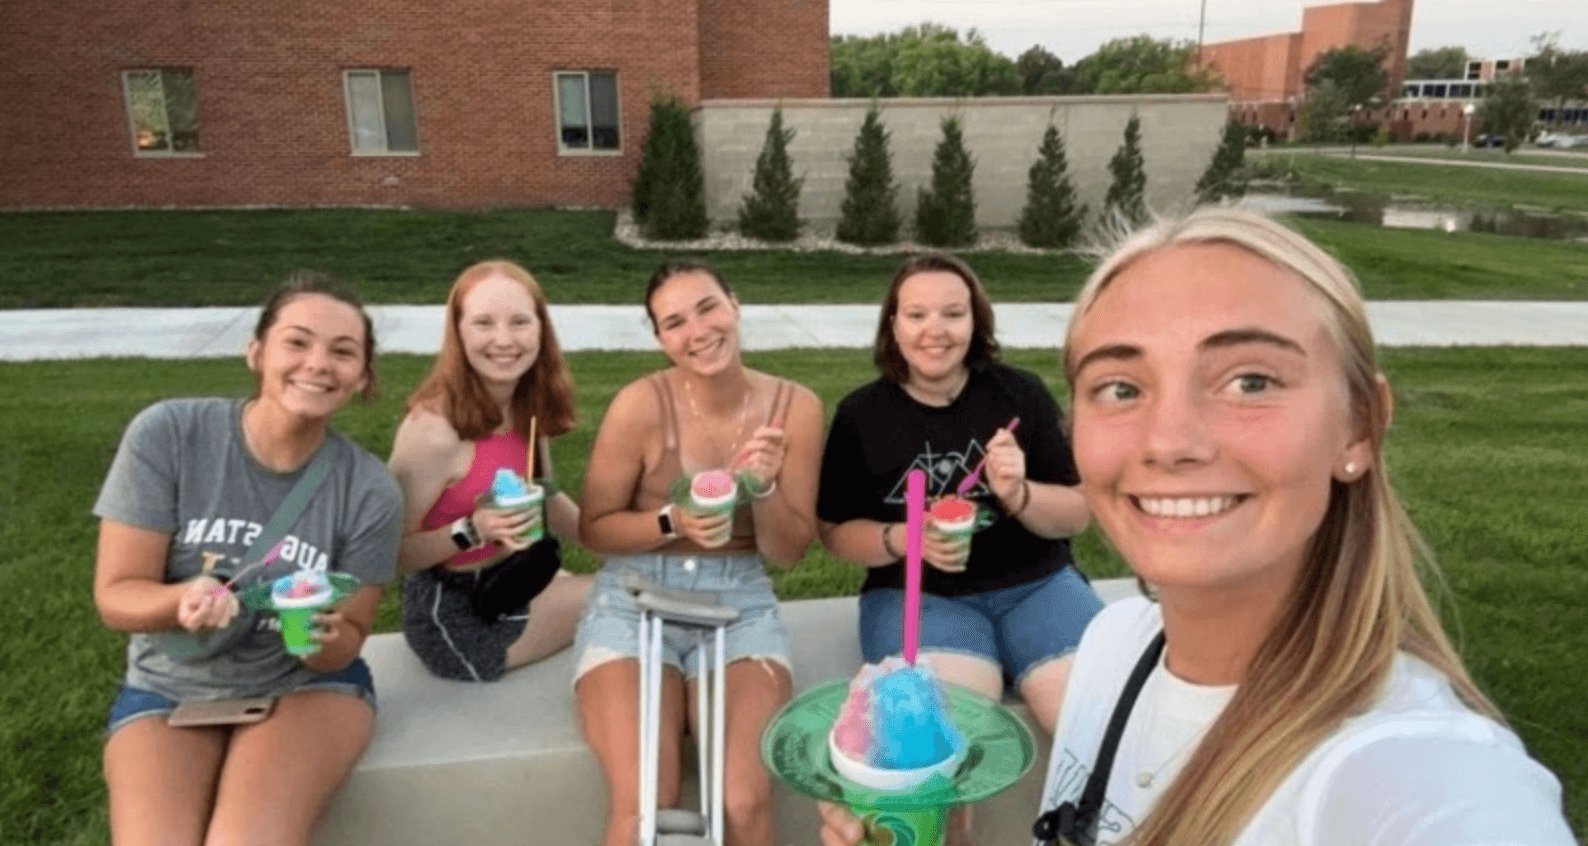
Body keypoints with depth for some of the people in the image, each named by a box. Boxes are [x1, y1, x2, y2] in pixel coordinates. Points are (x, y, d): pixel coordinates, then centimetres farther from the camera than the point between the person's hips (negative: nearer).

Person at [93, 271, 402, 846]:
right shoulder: (165, 435, -13)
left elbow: (344, 645, -5)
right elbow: (115, 596, -8)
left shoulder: (369, 491, -13)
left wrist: (321, 635, -29)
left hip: (306, 685, 0)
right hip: (168, 690, 1)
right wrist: (186, 599, -30)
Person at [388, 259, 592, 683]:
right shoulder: (433, 429, -25)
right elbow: (394, 551, -19)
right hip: (455, 616, -7)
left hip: (510, 585, 7)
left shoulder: (530, 406, -4)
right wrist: (472, 531, -34)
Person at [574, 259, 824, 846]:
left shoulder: (795, 407, -4)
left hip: (741, 605, 2)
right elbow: (594, 528, -2)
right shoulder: (640, 405, -12)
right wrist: (673, 521, -18)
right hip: (635, 601, -1)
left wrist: (764, 488, -18)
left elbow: (789, 552, 1)